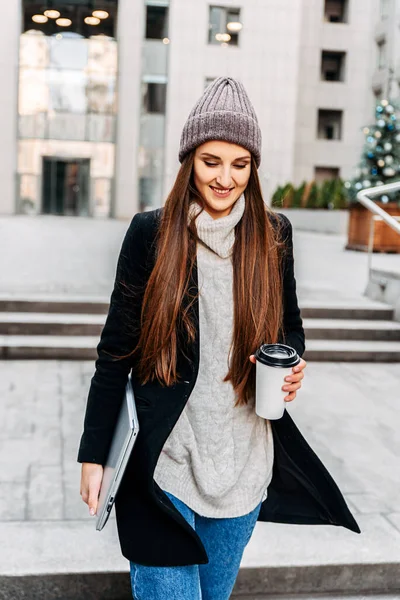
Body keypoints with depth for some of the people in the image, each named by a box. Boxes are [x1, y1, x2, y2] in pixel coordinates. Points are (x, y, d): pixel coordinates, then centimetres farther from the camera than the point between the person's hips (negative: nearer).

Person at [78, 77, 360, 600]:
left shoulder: (274, 234, 0)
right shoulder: (151, 232, -7)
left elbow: (290, 326, 14)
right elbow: (116, 350, -3)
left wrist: (291, 367, -9)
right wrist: (94, 455, -3)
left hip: (244, 458, 3)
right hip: (164, 457, -3)